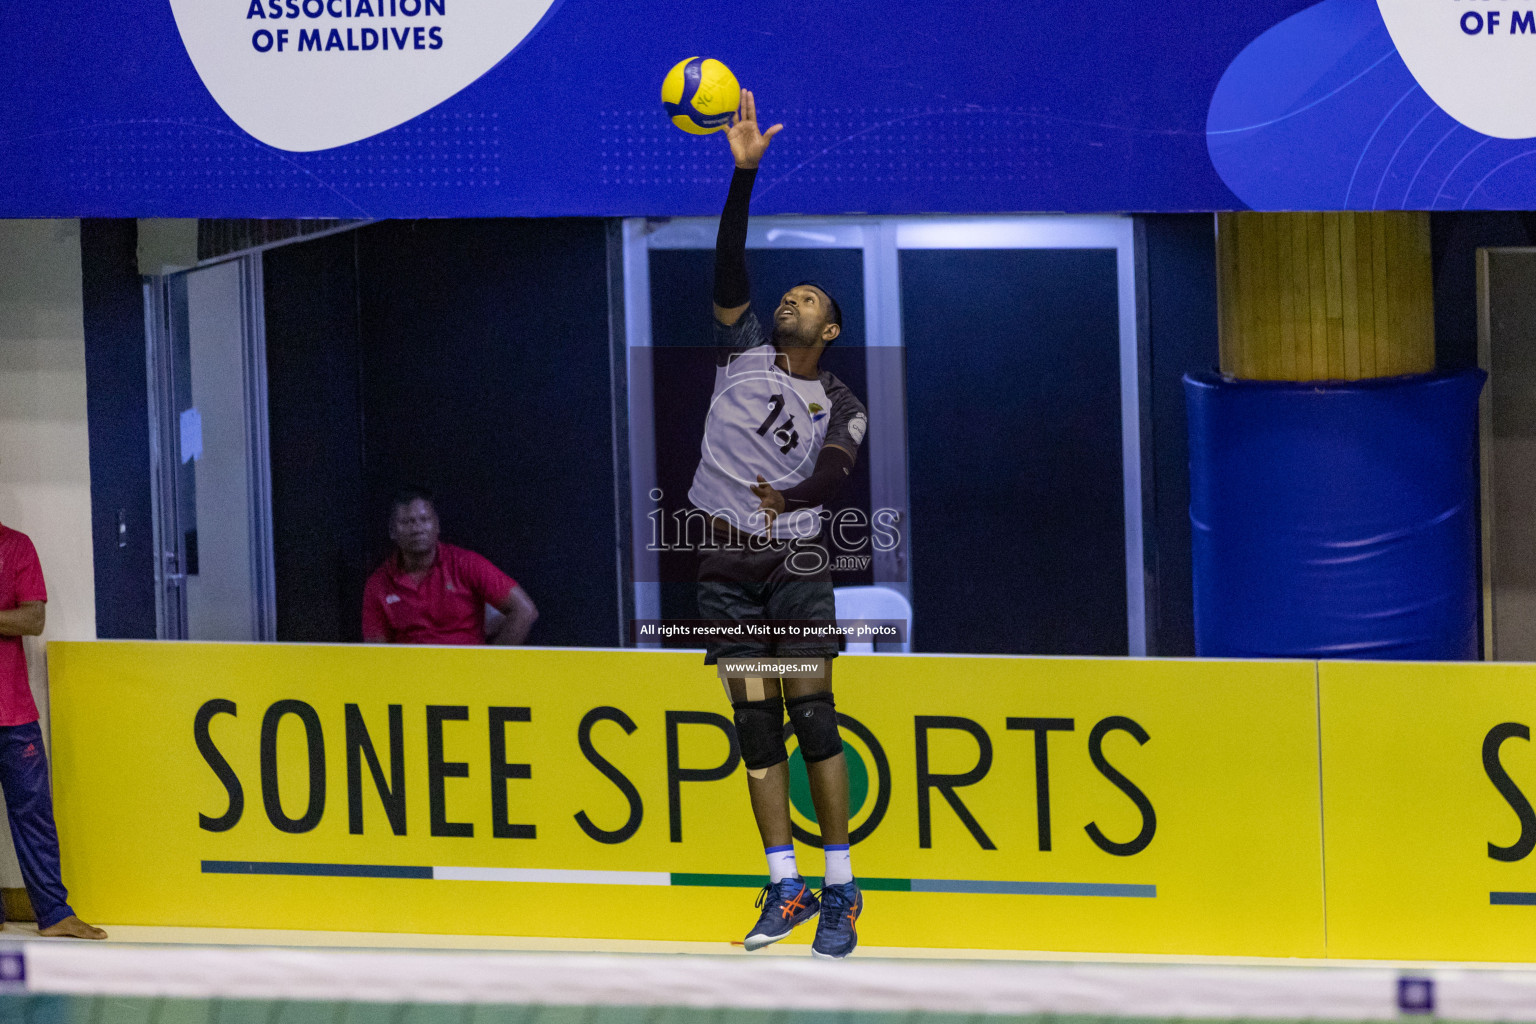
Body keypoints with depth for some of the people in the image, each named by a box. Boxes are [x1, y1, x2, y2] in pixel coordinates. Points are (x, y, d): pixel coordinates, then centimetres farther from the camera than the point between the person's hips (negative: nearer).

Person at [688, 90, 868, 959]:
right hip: (727, 562, 2)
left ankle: (841, 888, -5)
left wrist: (791, 495, -31)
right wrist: (746, 171, -14)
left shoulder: (840, 405, 5)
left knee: (813, 716, -8)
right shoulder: (745, 349, 9)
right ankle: (785, 887, 5)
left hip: (797, 561, -2)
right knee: (756, 721, 2)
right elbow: (730, 267, -4)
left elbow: (839, 466, -13)